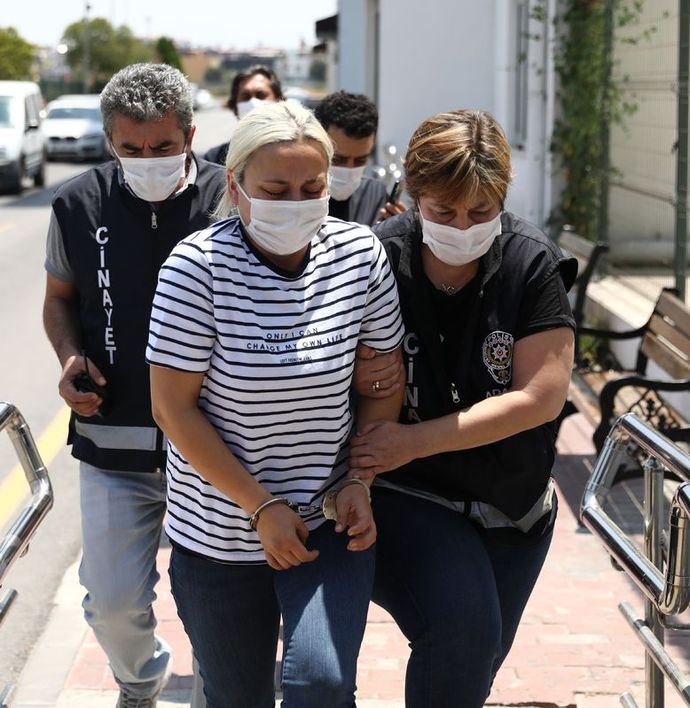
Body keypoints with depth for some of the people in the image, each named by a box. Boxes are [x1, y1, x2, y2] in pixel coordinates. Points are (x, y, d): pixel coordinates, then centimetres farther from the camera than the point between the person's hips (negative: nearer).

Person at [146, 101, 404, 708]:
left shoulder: (360, 253, -6)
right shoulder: (199, 265, -15)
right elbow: (174, 407, -13)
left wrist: (358, 481, -6)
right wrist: (261, 507, -14)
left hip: (331, 522, 1)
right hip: (220, 532, -1)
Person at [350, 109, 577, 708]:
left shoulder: (531, 264, -11)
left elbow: (540, 398, -16)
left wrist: (415, 440, -20)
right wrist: (353, 381, -23)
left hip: (512, 511, 3)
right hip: (404, 500, -3)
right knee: (462, 631, -29)